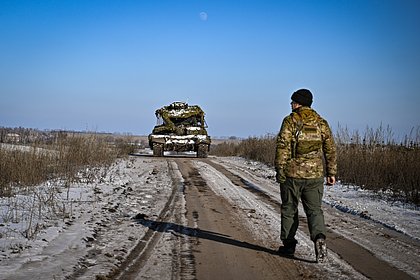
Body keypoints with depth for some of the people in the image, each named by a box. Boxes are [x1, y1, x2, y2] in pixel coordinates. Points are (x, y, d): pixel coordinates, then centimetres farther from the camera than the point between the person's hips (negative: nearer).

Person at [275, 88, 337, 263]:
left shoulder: (290, 121, -5)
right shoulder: (321, 122, 8)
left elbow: (282, 147, -11)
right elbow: (330, 149, 8)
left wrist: (279, 170, -6)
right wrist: (331, 173, 12)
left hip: (292, 173, -3)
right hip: (315, 175, 3)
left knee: (289, 210, 11)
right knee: (314, 210, 7)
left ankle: (288, 244, 18)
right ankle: (319, 237, -18)